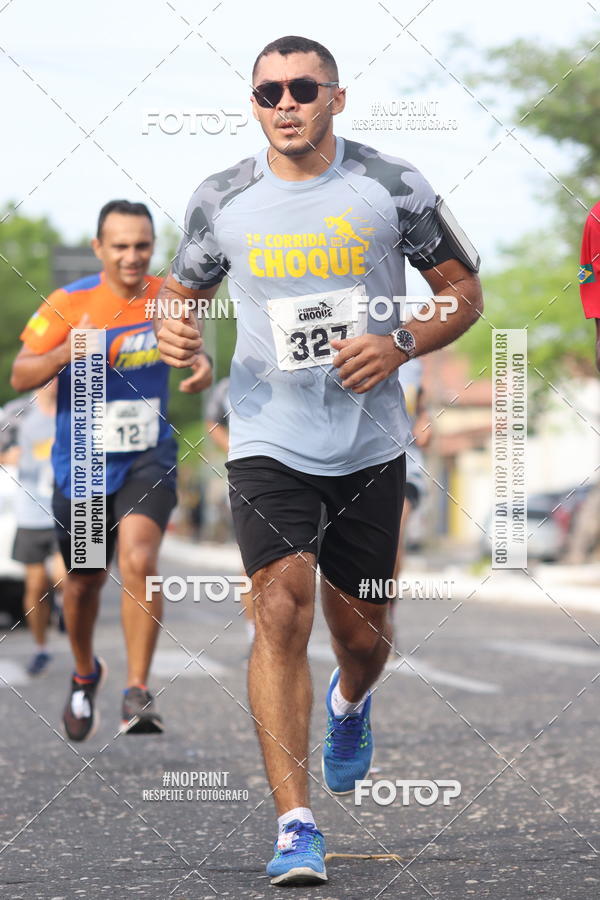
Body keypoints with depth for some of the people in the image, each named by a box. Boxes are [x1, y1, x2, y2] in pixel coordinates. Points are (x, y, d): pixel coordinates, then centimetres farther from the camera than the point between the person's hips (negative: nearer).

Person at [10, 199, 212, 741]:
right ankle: (85, 675, 44)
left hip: (148, 459, 0)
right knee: (85, 581, 14)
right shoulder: (69, 304, -11)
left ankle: (138, 692, -20)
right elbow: (20, 377, -10)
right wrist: (64, 354, -30)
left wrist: (201, 366, -6)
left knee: (139, 559, -25)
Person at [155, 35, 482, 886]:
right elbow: (185, 289, 16)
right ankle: (296, 825, -16)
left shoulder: (394, 186, -3)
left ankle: (350, 701, 50)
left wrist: (399, 346, -13)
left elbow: (464, 290, 5)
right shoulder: (220, 201, 1)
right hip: (269, 441, -1)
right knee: (282, 609, -18)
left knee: (362, 632, 10)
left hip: (370, 444, 1)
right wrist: (173, 327, -9)